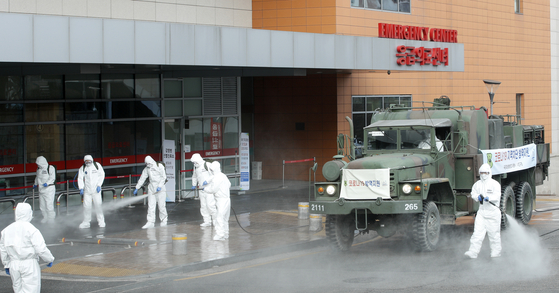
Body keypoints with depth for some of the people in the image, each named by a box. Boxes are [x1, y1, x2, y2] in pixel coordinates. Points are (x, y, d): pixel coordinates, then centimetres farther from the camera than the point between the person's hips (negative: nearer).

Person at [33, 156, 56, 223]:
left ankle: (51, 218, 1)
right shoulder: (38, 169, 15)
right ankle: (45, 217, 15)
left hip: (49, 189, -7)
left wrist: (47, 183, -25)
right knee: (42, 205, 6)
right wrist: (35, 184, 25)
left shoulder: (50, 168, -8)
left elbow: (52, 178, -14)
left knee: (49, 204, -9)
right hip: (41, 189, 7)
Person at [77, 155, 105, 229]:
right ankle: (86, 222, 11)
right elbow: (80, 178, 1)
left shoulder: (97, 165, -3)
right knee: (86, 206, 0)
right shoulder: (82, 168, 1)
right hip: (87, 190, 2)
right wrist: (81, 188, -12)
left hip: (96, 189, -2)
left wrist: (99, 185, -7)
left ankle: (101, 221, 7)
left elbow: (101, 175, 1)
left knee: (98, 205, -5)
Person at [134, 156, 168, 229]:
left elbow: (163, 177, -6)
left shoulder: (160, 166, -5)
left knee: (161, 205, -3)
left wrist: (160, 186, -16)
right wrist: (137, 188, 14)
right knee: (150, 206, -2)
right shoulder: (147, 169, 9)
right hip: (151, 188, 4)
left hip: (160, 188, -4)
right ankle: (150, 222, -2)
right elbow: (142, 178, 14)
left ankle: (164, 221, 11)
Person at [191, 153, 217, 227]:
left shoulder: (207, 165, -13)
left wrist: (207, 181, -22)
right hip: (201, 189, 8)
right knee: (203, 206, 6)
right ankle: (207, 221, 12)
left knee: (210, 205, -12)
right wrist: (194, 185, 20)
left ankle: (215, 220, 0)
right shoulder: (196, 167, 12)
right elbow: (194, 177, 29)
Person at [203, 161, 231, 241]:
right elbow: (229, 184, 25)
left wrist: (205, 189, 3)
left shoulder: (216, 178, -17)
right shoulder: (223, 176, 11)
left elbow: (213, 190, -16)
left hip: (222, 200, -10)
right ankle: (225, 233, 22)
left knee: (220, 217, -9)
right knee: (224, 218, 16)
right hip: (226, 198, 10)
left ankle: (220, 234, -10)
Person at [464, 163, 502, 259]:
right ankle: (473, 252, -11)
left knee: (494, 233, 5)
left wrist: (488, 198, -37)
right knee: (478, 232, -6)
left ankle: (496, 251, 22)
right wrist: (478, 197, -12)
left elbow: (497, 196, -19)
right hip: (482, 211, 4)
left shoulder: (495, 184, -8)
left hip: (493, 212, -4)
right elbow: (473, 193, 11)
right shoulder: (477, 184, 9)